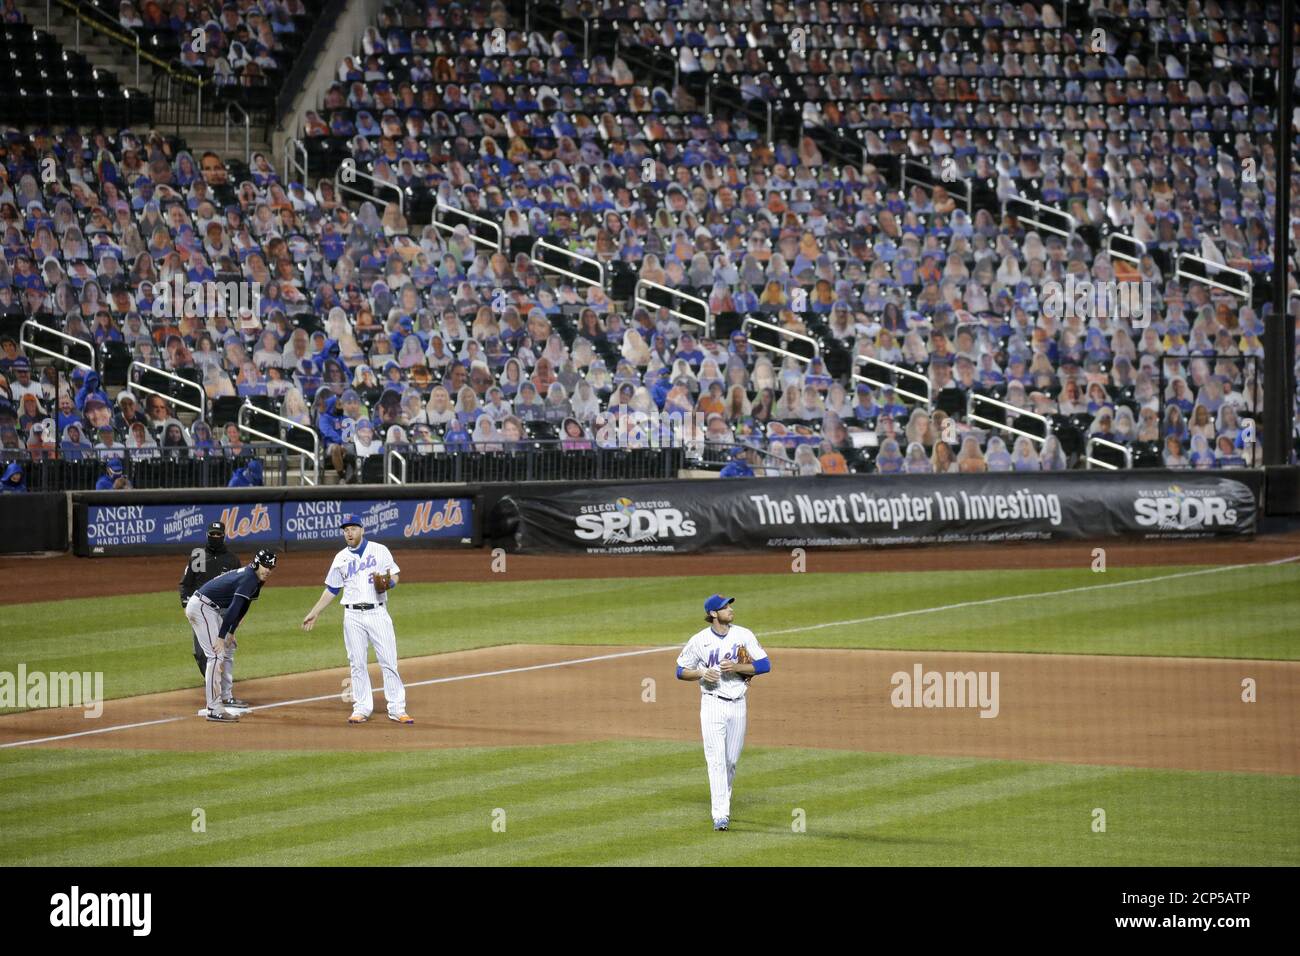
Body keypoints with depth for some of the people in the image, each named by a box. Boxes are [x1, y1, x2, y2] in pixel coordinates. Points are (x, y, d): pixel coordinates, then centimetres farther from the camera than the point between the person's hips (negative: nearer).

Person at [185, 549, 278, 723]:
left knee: (228, 648, 23)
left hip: (210, 609, 11)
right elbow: (234, 608, -27)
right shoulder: (249, 579, -21)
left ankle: (225, 697, 34)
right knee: (216, 655, -18)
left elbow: (242, 607, 16)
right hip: (201, 608, -11)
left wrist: (231, 633, 11)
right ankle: (214, 709, -24)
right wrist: (221, 636, -30)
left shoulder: (255, 579, 11)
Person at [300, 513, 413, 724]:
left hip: (378, 613, -2)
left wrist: (387, 583, -20)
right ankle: (362, 708, 9)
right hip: (353, 617, 2)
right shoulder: (340, 559, 10)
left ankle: (397, 709, -3)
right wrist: (315, 613, 14)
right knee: (357, 664, 2)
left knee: (388, 661, -5)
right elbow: (331, 589, 16)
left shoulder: (379, 551, 3)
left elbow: (394, 578, 3)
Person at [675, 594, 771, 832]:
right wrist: (702, 673, -14)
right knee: (716, 760, -11)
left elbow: (764, 665, -2)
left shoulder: (744, 635, 2)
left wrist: (736, 667, -16)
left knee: (732, 761, 10)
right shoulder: (699, 640, -2)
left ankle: (722, 800, 32)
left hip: (738, 705, 3)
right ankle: (720, 814, -15)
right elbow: (681, 671, 5)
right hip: (713, 703, -3)